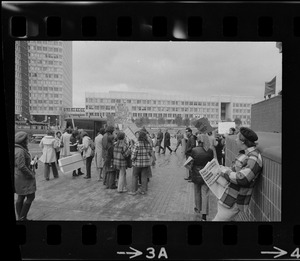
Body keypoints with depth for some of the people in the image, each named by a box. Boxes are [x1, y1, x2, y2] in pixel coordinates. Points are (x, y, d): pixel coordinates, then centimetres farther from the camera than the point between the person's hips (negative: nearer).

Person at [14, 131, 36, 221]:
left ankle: (20, 218, 25)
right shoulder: (20, 151, -22)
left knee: (21, 197, 16)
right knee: (31, 197, -1)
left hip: (19, 177, 10)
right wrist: (31, 175, -17)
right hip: (24, 177, -10)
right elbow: (21, 167, -27)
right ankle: (22, 218, 7)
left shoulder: (17, 149, 9)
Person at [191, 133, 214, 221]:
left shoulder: (194, 150, -15)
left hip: (196, 174, 0)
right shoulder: (210, 151, -11)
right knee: (205, 194, 7)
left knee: (197, 193, 20)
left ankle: (198, 209, 38)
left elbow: (190, 162, -9)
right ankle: (204, 214, 7)